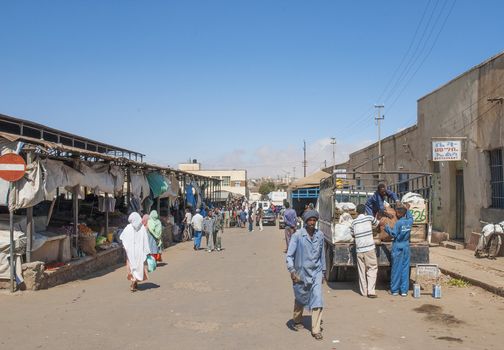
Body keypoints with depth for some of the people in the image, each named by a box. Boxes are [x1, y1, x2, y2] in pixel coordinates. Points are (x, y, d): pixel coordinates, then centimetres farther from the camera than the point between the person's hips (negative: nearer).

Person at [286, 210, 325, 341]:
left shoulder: (320, 235, 2)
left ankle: (316, 330, 0)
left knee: (317, 299, -8)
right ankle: (297, 321, 40)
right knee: (300, 299, 14)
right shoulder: (297, 235, -11)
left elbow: (322, 254, 13)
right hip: (301, 272, -2)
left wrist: (323, 271, 17)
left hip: (316, 272, 2)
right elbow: (289, 255, -10)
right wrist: (292, 271, -19)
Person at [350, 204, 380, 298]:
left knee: (362, 271, 9)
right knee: (372, 269, 3)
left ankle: (364, 291, 13)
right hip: (369, 248, -2)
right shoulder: (369, 218, 1)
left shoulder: (354, 222, 7)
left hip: (359, 249, 3)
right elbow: (377, 223, 19)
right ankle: (371, 291, -5)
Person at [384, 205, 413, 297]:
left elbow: (394, 234, -14)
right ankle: (404, 290, 7)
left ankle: (394, 290, 8)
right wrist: (405, 209, 24)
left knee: (396, 268, 2)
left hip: (398, 246, -4)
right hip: (406, 246, 5)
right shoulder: (409, 221, 2)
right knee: (405, 268, 6)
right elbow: (410, 216, 25)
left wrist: (387, 227, -2)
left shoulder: (398, 223, -14)